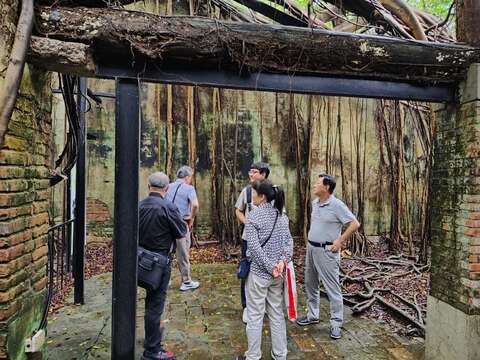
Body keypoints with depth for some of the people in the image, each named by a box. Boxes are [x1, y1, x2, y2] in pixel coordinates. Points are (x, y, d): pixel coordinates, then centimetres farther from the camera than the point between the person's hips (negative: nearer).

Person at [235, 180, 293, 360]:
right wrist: (283, 260, -14)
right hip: (278, 273, 6)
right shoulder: (282, 215, 4)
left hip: (258, 272, -6)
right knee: (277, 314, 17)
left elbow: (254, 247, -18)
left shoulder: (253, 215, -13)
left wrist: (270, 267, -13)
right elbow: (288, 240, -3)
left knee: (255, 316, 8)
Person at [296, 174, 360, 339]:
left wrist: (339, 241, -15)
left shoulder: (337, 205, -16)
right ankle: (312, 315, 33)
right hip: (311, 248, 8)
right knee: (310, 284, 17)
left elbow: (355, 224, -17)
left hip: (326, 251, -8)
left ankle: (336, 323, 12)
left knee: (332, 288, 0)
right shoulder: (314, 203, 7)